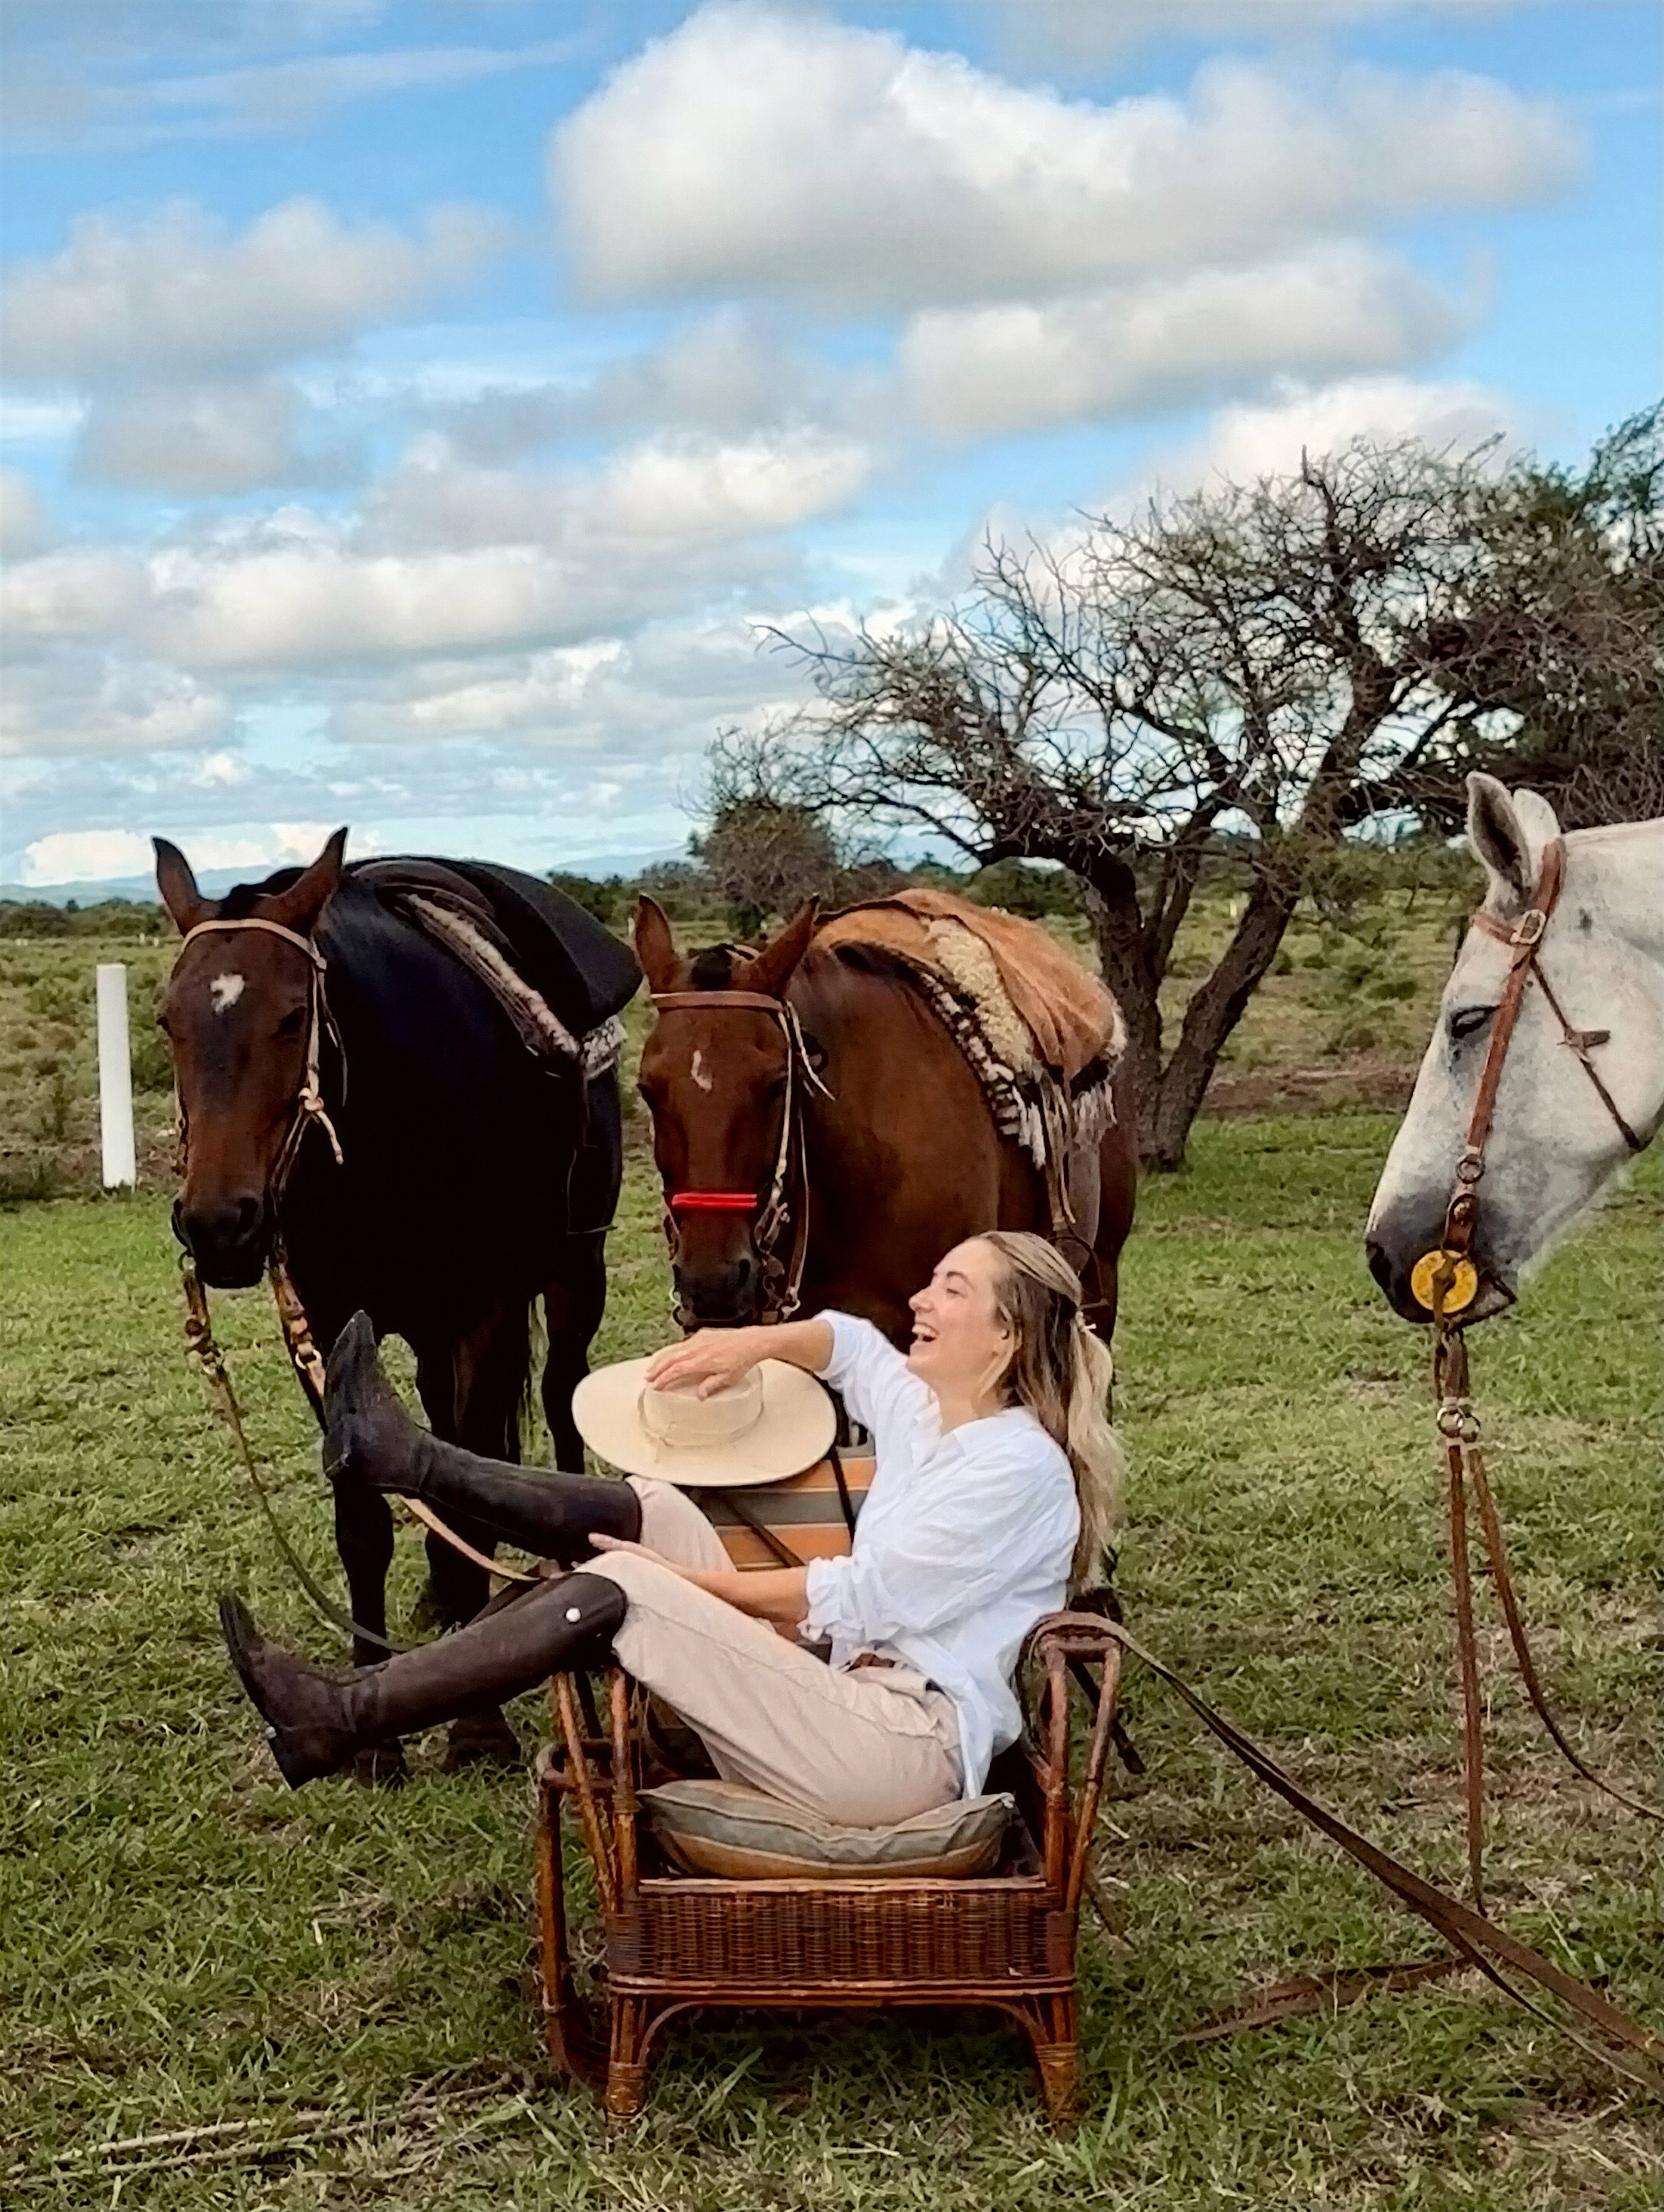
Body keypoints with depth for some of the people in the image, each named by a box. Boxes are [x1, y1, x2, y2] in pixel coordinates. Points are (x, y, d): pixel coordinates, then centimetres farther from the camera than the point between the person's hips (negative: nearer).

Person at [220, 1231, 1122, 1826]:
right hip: (841, 1694, 9)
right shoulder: (921, 1411, 14)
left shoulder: (1020, 1467, -12)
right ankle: (407, 1461, 1)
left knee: (616, 1591, -20)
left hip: (910, 1745, -9)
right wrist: (754, 1344, 15)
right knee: (648, 1511, 0)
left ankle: (338, 1721, -20)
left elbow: (855, 1600, -14)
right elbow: (849, 1341, 36)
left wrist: (687, 1581, -8)